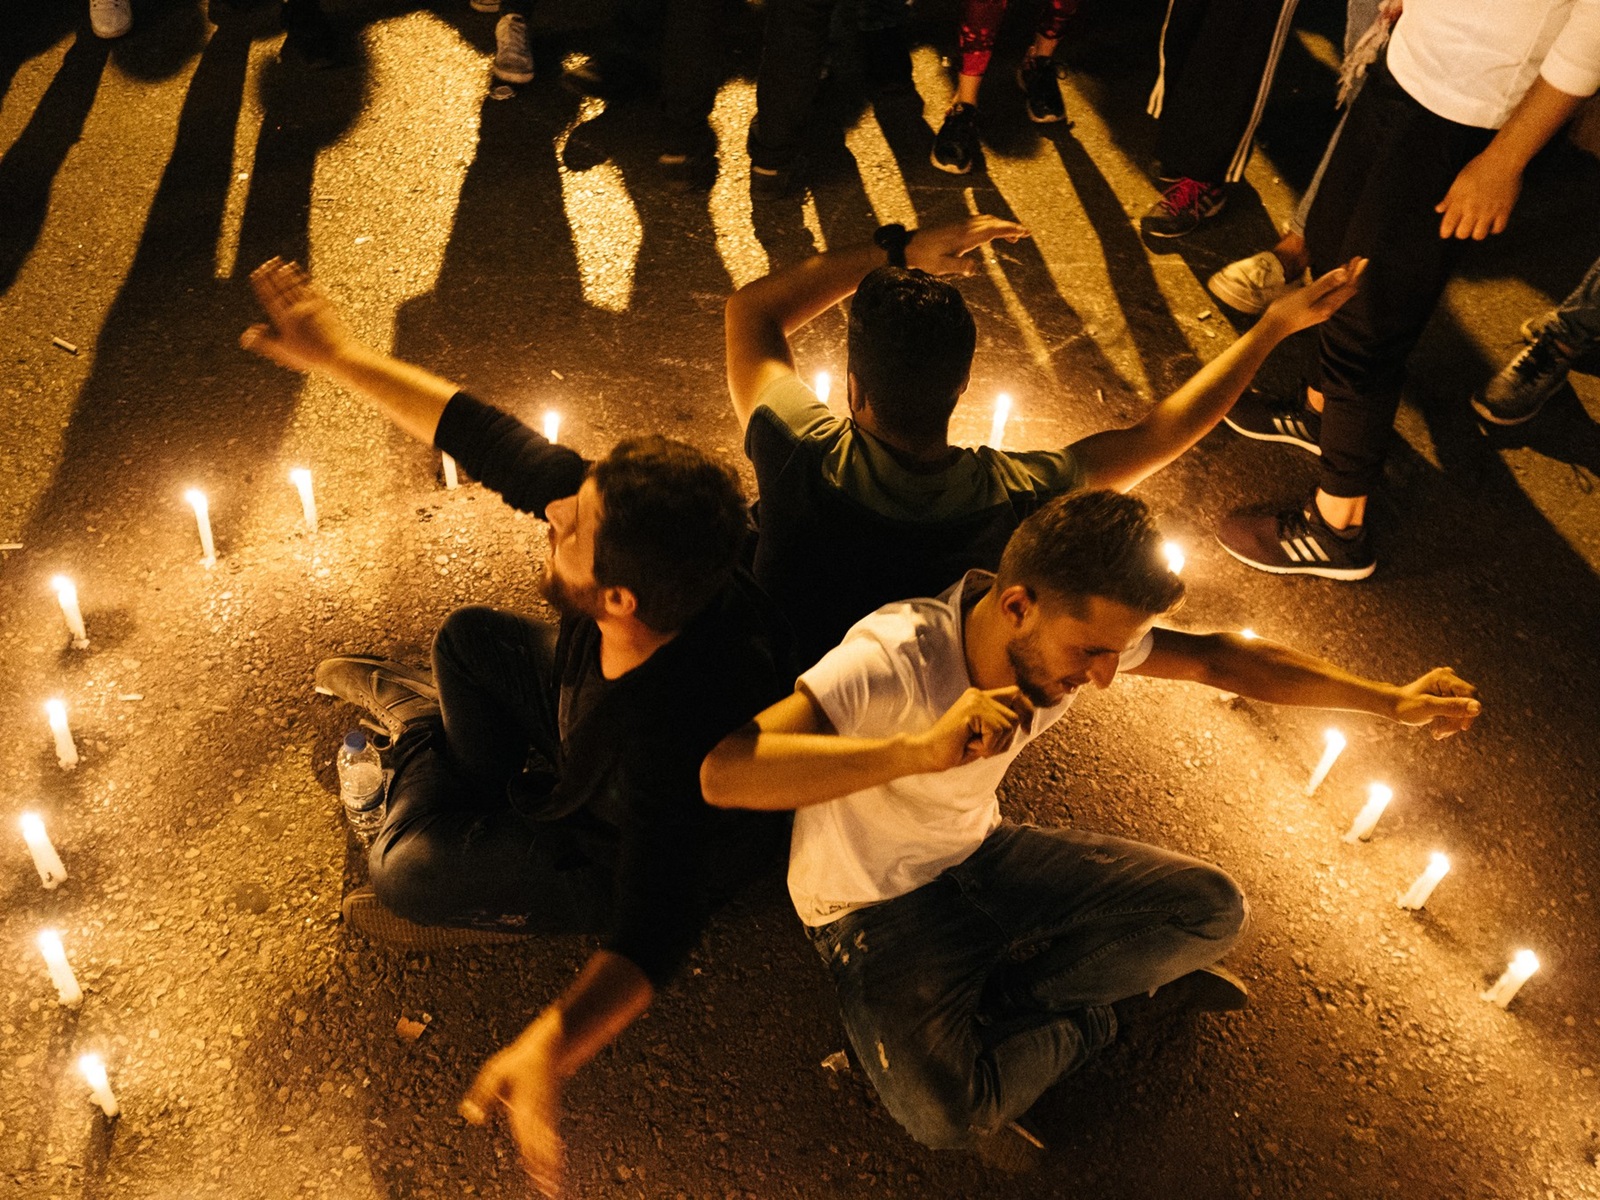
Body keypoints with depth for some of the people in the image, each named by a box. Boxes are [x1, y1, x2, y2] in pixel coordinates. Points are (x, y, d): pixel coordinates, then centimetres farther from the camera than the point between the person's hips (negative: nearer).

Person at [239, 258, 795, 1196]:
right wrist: (341, 359, -15)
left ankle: (426, 730, 21)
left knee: (410, 871, -12)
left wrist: (549, 1049, -65)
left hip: (648, 852, -6)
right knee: (471, 638, 12)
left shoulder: (678, 728, -48)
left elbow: (654, 933, -48)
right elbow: (489, 440, -21)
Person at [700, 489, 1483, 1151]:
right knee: (948, 1115, -29)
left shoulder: (1079, 628, -14)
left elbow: (1218, 659, -2)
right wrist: (919, 750, -57)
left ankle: (995, 999, 2)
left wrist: (1394, 701, -2)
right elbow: (724, 773, -48)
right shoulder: (894, 661, -36)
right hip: (872, 905, -5)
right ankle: (1105, 1006, 1)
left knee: (1212, 910, -3)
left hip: (979, 855, 6)